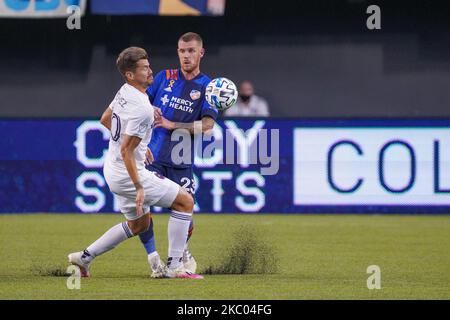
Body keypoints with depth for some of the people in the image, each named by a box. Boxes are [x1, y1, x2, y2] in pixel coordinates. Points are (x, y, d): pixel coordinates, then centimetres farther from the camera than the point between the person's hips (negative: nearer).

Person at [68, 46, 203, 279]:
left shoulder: (124, 92, 4)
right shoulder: (142, 110, -25)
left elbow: (106, 120, 22)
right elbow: (126, 151, -26)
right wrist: (139, 188, -24)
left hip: (112, 170, 10)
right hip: (128, 174, -10)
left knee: (139, 224, 25)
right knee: (185, 201, -2)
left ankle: (85, 257, 23)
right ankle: (174, 266, -2)